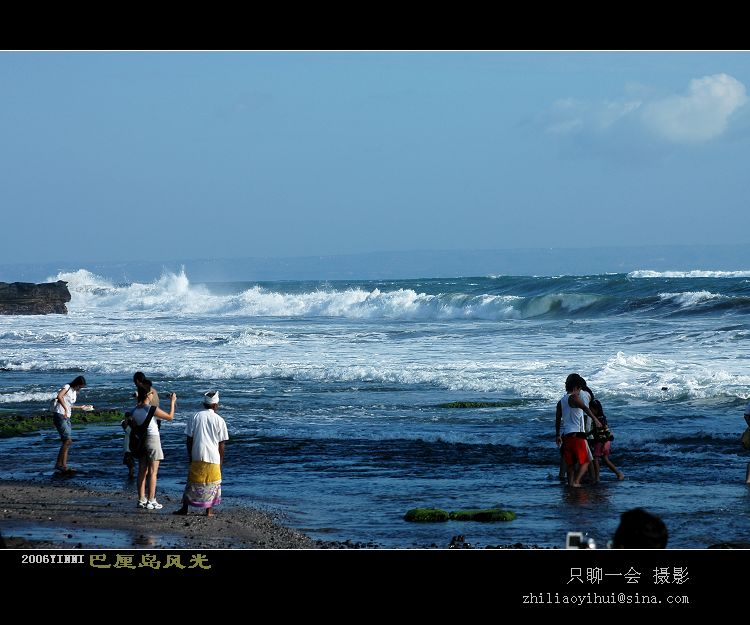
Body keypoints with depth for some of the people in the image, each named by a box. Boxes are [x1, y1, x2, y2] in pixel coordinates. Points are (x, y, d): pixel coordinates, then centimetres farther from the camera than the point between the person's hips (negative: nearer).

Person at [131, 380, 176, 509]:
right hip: (153, 440, -6)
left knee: (142, 472, 11)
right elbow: (170, 417, -8)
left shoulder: (135, 410, 1)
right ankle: (151, 501, -3)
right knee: (153, 472, -2)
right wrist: (172, 402, 3)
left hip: (141, 441, 6)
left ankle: (141, 500, 13)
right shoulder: (151, 409, -17)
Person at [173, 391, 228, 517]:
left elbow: (189, 439, 1)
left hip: (197, 456, 1)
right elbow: (221, 444, -2)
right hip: (213, 458, -1)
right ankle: (209, 510, 7)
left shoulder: (195, 417, 0)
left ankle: (184, 508, 13)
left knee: (192, 483, 10)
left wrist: (190, 456, 11)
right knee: (212, 485, 8)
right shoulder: (219, 420, -4)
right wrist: (221, 461, 8)